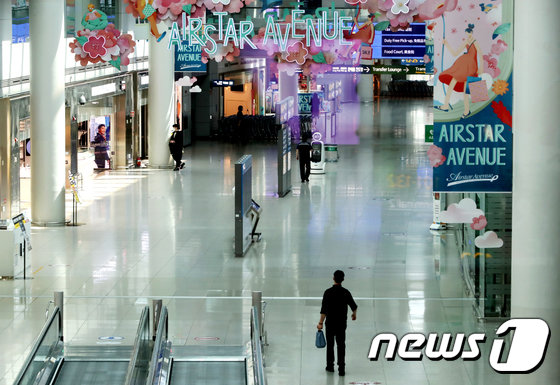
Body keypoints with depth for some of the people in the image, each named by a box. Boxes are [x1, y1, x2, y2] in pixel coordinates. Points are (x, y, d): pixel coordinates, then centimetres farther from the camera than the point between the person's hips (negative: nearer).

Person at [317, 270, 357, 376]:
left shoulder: (328, 292, -14)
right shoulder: (346, 292, -6)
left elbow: (324, 309, -18)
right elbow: (354, 306, 7)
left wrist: (321, 323, -14)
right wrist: (354, 314, 29)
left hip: (330, 323, -1)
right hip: (342, 323, 2)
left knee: (330, 345, 14)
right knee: (341, 346, 5)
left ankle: (330, 366, 23)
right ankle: (341, 369, 0)